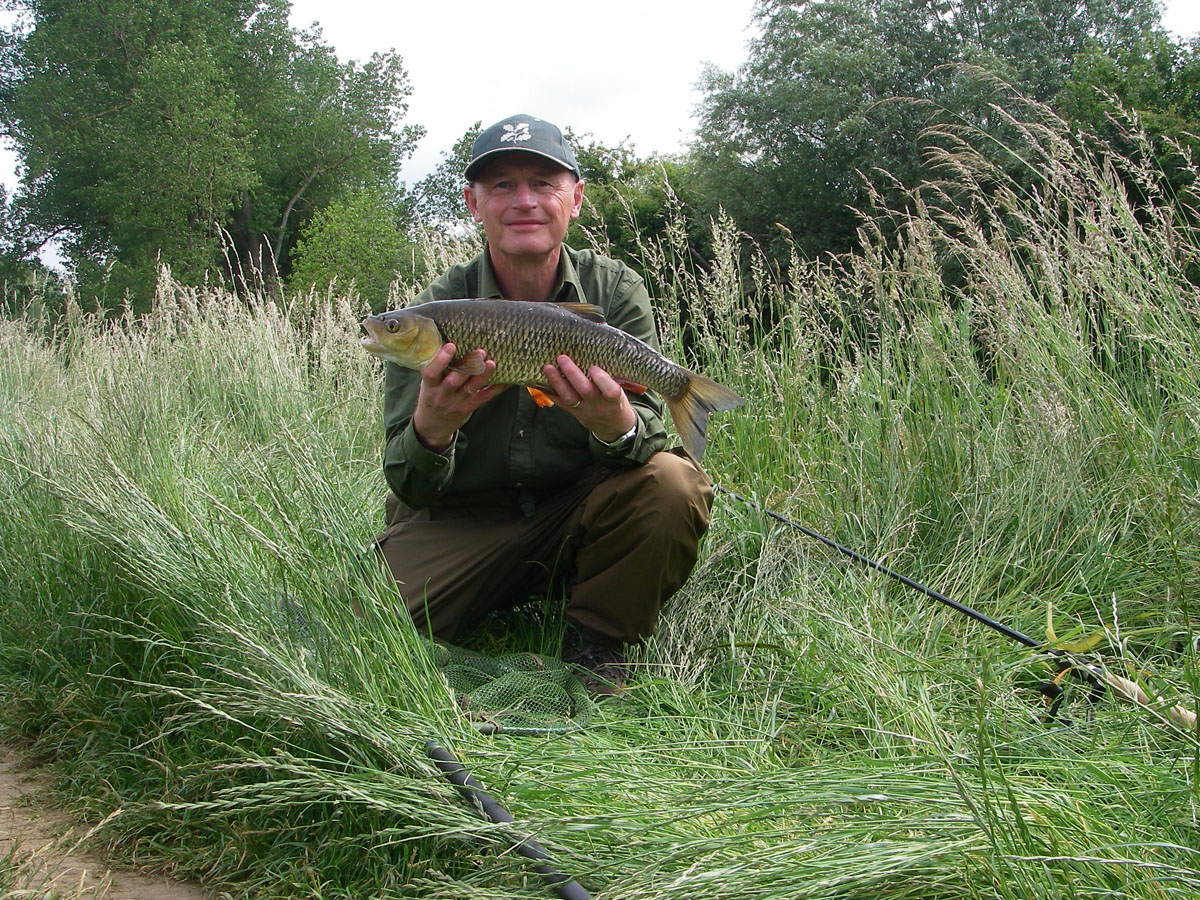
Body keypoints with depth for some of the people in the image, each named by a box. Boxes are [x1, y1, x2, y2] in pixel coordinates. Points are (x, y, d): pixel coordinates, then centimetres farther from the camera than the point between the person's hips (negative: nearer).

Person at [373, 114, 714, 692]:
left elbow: (649, 438, -16)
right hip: (460, 520, -1)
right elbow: (411, 491, -15)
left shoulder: (615, 291, -8)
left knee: (672, 485, -27)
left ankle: (596, 645, -4)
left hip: (581, 510, 1)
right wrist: (432, 426, -39)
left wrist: (613, 421, -41)